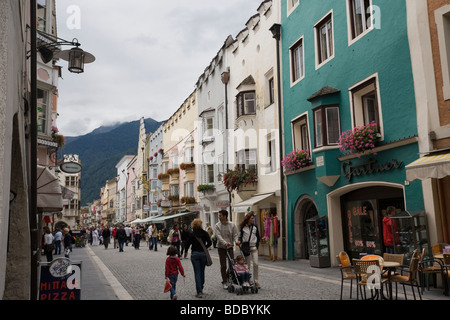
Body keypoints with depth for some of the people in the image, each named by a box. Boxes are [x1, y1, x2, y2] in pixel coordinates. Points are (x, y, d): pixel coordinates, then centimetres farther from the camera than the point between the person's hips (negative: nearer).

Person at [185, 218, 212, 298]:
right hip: (203, 254, 2)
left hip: (194, 254, -2)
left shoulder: (191, 234, -5)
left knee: (197, 273, 0)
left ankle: (199, 292, -5)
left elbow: (187, 244, -2)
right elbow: (209, 243, -5)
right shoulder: (205, 233, -2)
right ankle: (201, 288, 26)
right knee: (202, 272, 16)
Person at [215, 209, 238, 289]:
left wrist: (236, 240, -22)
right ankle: (224, 282, 11)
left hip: (230, 247, 2)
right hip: (221, 247, -2)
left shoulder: (232, 225, 0)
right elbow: (218, 236, -16)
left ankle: (228, 277, 26)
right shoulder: (217, 225, -5)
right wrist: (225, 242, -32)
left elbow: (235, 235, 0)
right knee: (223, 265, 0)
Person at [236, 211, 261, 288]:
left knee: (255, 264, -7)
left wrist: (257, 245, 2)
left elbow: (258, 237, 12)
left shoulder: (255, 227, 6)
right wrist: (239, 241, -15)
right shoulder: (243, 227, 0)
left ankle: (255, 281, 4)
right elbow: (240, 236, 5)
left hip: (254, 248, 1)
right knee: (248, 265, 3)